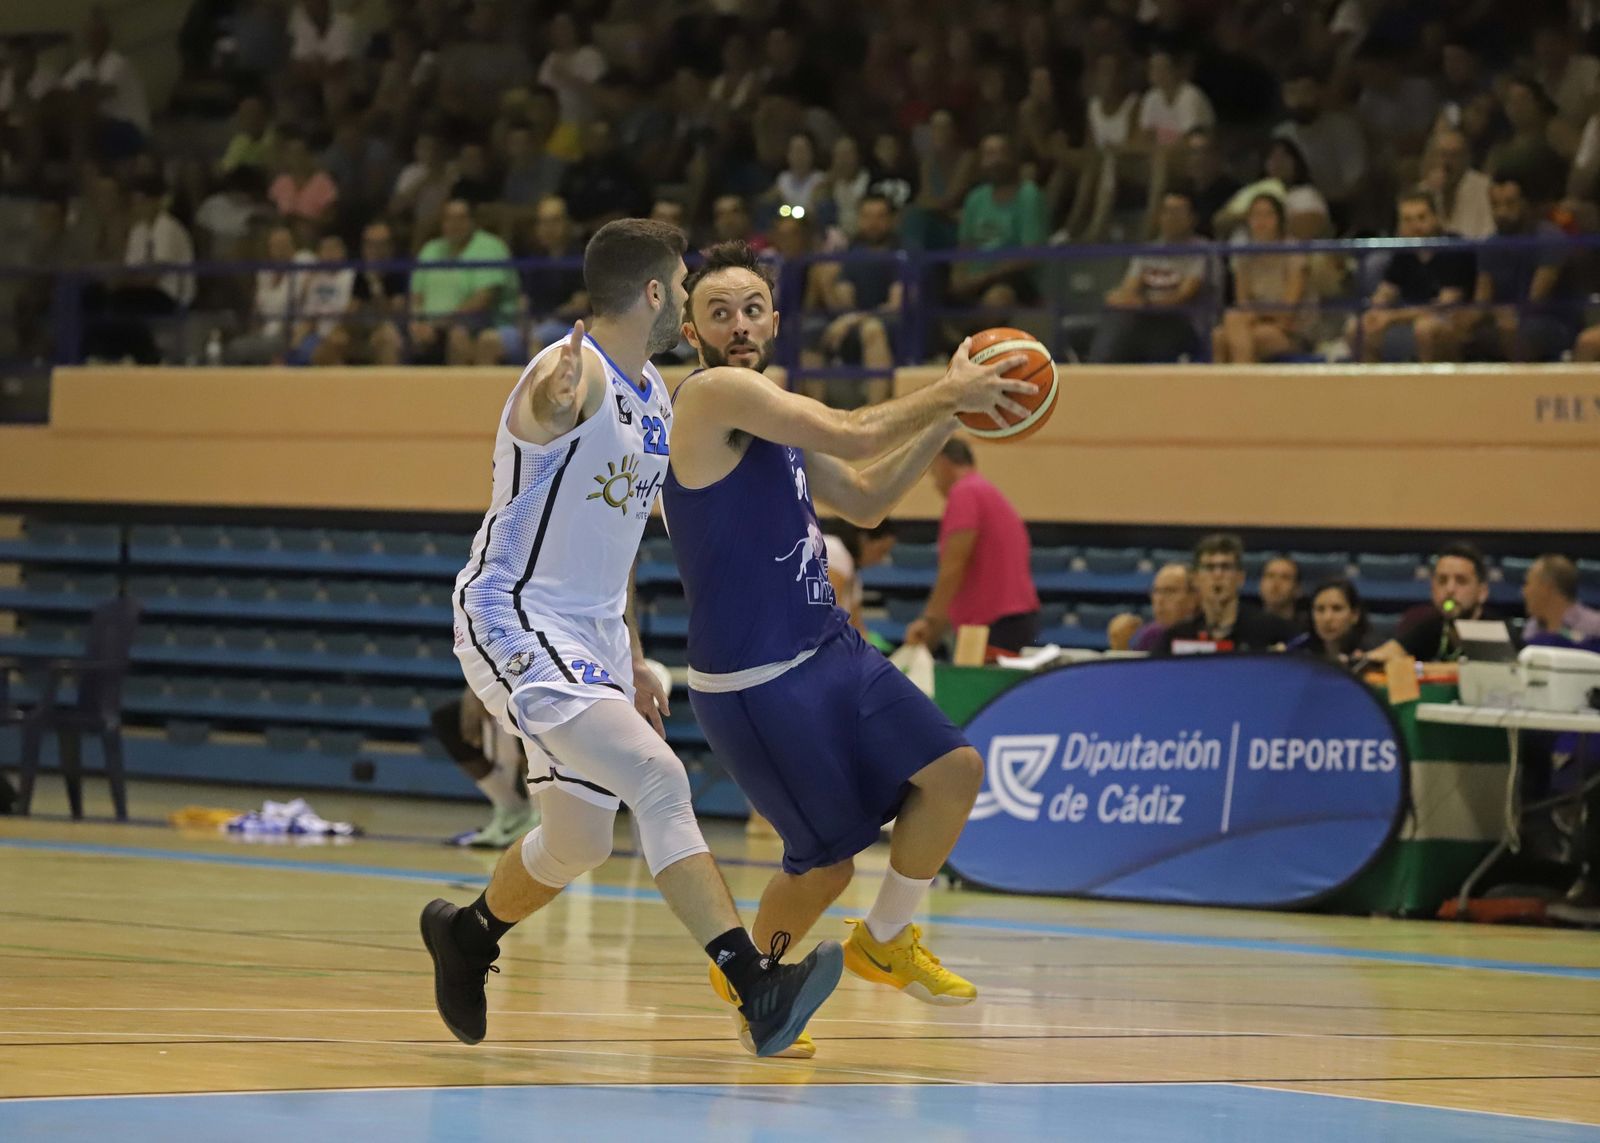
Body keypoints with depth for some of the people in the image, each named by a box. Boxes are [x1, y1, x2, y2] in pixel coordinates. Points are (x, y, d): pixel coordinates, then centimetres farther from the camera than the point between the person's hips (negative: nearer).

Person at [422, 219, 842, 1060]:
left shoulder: (653, 397, 12)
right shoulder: (572, 371, -17)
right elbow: (552, 410, -44)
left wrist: (632, 656, 24)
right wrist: (560, 397, -68)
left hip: (591, 635, 10)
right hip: (517, 625, -10)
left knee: (577, 842, 15)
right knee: (657, 776, -24)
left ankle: (465, 936, 44)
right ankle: (755, 987, -31)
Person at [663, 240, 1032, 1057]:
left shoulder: (773, 415, 13)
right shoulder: (714, 394, -17)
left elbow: (865, 500, 23)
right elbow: (853, 436, -24)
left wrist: (947, 417, 14)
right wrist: (948, 393, -9)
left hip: (828, 650, 9)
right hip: (754, 679, -9)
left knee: (954, 772, 3)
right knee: (827, 861, -1)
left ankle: (884, 943, 22)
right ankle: (748, 978, 27)